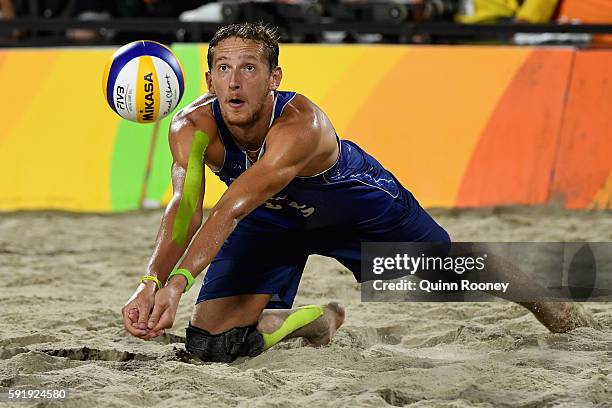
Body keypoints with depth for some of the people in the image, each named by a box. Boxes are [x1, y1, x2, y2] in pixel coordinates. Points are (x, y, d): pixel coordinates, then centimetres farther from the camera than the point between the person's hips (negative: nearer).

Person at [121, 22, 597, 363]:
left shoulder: (300, 125, -45)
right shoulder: (192, 127, -32)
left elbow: (232, 209, -56)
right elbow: (185, 207, -45)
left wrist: (179, 282, -67)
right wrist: (152, 282, -64)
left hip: (362, 207, -3)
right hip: (272, 219, 3)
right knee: (210, 341, -11)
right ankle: (314, 321, 21)